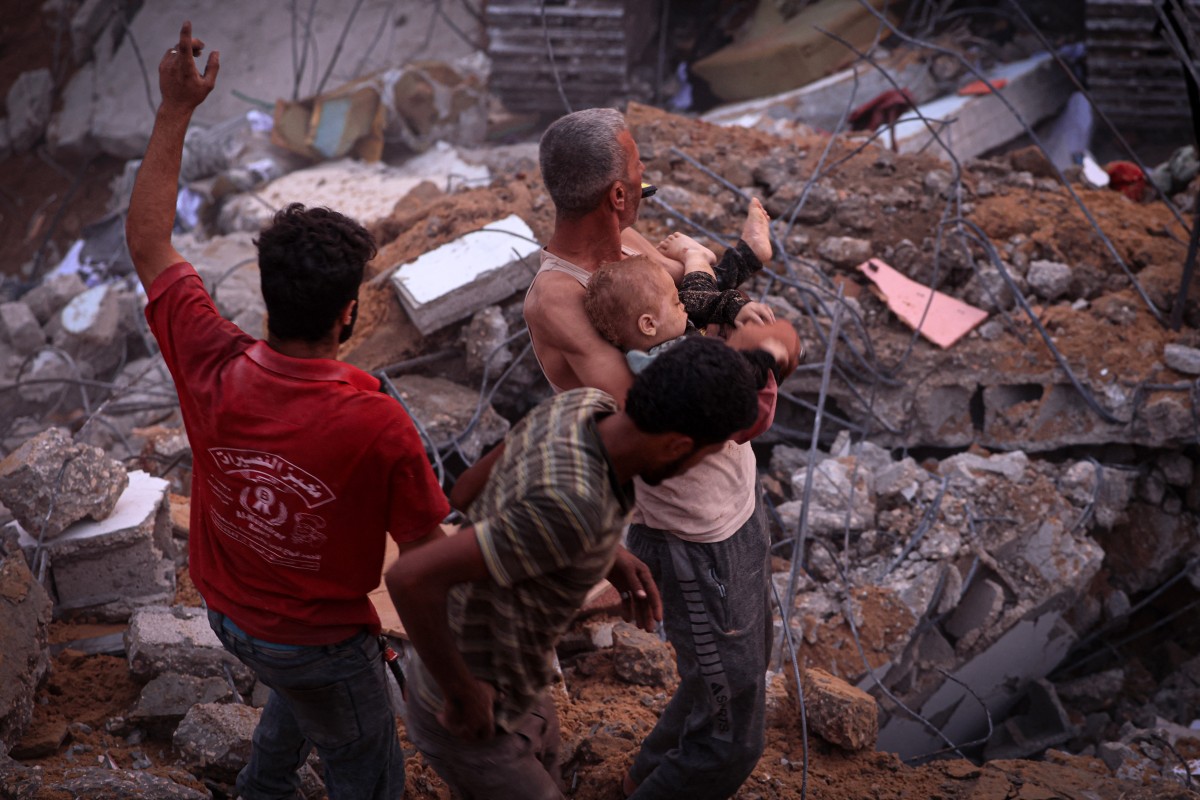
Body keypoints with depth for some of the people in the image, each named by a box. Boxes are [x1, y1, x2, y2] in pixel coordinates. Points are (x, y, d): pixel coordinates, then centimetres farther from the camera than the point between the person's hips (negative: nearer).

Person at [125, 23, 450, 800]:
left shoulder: (213, 370, -23)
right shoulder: (379, 426, -35)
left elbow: (147, 240, -8)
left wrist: (176, 110, -6)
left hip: (226, 609, 6)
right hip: (317, 637, -6)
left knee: (304, 688, 37)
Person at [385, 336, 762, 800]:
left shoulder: (584, 406, -13)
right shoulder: (573, 512, -41)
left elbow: (468, 493, 4)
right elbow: (409, 579, -45)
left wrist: (607, 556, 2)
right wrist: (463, 693, -27)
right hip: (466, 719, -8)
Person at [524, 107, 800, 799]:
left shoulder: (628, 245, -4)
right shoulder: (555, 297, -30)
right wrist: (739, 349, -29)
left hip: (737, 502, 9)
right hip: (694, 541, -9)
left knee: (745, 668, 32)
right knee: (732, 740, 4)